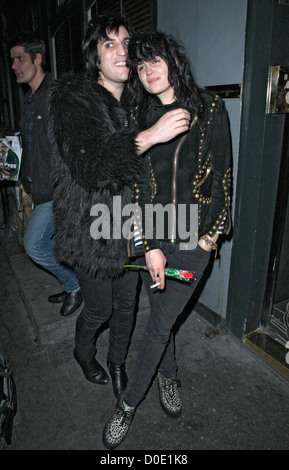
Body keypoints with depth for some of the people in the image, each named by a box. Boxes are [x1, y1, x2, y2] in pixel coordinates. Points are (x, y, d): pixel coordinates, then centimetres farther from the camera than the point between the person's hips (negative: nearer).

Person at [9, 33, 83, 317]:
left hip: (58, 187, -9)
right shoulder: (30, 99, 16)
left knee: (34, 244, -10)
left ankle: (74, 286, 12)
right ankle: (72, 286, 35)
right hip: (40, 187, 10)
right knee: (49, 244, 15)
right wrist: (26, 182, 20)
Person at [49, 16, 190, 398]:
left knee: (126, 303, 18)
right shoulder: (72, 98, -10)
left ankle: (118, 362, 45)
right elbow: (88, 164, -25)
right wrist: (149, 136, -30)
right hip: (93, 230, -5)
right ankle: (84, 351, 47)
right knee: (99, 308, 12)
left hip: (131, 228, 5)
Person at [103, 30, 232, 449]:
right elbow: (136, 183, -4)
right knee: (162, 315, 16)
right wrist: (150, 245, -11)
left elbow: (222, 174, 2)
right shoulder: (138, 117, 2)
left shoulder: (210, 109, -1)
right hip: (152, 236, 2)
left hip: (194, 240, -1)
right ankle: (168, 376, 45)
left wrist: (213, 231, -1)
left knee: (160, 323, 4)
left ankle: (129, 402, 28)